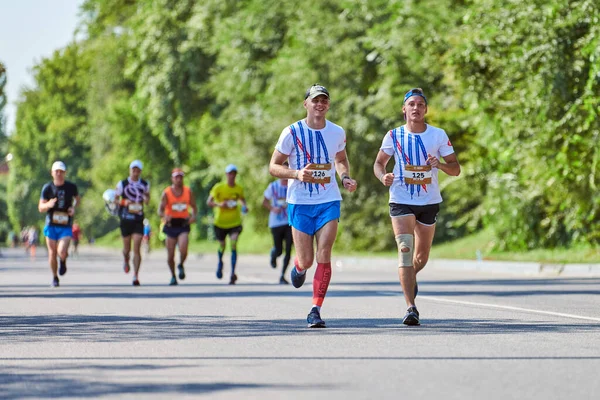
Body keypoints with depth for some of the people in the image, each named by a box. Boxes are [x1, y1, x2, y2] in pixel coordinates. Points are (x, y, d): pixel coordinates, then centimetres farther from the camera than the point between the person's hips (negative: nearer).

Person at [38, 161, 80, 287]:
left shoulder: (71, 187, -1)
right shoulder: (47, 188, -2)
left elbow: (77, 198, 20)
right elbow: (40, 208, -1)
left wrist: (74, 208, -1)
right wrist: (48, 204, -23)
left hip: (66, 226, -1)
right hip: (51, 225, 1)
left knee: (62, 252, -19)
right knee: (52, 253, 5)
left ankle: (63, 262, 18)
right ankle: (55, 277, 26)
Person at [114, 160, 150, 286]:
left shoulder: (145, 184, 5)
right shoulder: (122, 184, 0)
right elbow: (115, 198, 5)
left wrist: (146, 199, -5)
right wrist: (124, 202, -15)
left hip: (138, 220, 0)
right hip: (125, 219, 0)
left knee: (137, 249, -10)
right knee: (127, 248, 9)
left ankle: (135, 277, -11)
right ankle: (126, 261, 47)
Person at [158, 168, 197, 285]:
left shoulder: (188, 191, 3)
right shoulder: (166, 193, -3)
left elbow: (194, 207, 12)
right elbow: (160, 210, -10)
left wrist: (193, 216, -10)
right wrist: (164, 216, -33)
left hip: (183, 224, 0)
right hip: (171, 225, 0)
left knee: (183, 250, -22)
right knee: (170, 255, 2)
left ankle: (181, 266, 10)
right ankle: (173, 276, 26)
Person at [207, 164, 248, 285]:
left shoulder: (239, 189, 0)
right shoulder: (218, 187, -8)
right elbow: (209, 202, -8)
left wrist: (244, 206, -2)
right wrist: (219, 204, -26)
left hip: (235, 222, 0)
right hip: (220, 222, 0)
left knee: (234, 245, -17)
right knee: (222, 245, 14)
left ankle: (233, 273, -20)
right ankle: (220, 262, 48)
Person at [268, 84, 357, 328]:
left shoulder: (337, 133, 4)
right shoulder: (292, 132, -6)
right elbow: (273, 166, -3)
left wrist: (345, 178, 2)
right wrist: (297, 174, -21)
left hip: (329, 202, 1)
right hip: (299, 203, -1)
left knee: (323, 257, -12)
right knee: (306, 260, 2)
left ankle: (316, 311, -6)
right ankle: (299, 267, 41)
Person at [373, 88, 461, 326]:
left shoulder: (438, 135, -1)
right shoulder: (394, 136, -1)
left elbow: (456, 169, 2)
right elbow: (379, 162, 10)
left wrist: (439, 164, -20)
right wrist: (383, 177, -12)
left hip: (429, 201, 2)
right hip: (401, 201, -2)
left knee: (421, 257, 12)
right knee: (405, 250, -19)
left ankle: (410, 277, 50)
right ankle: (411, 309, -21)